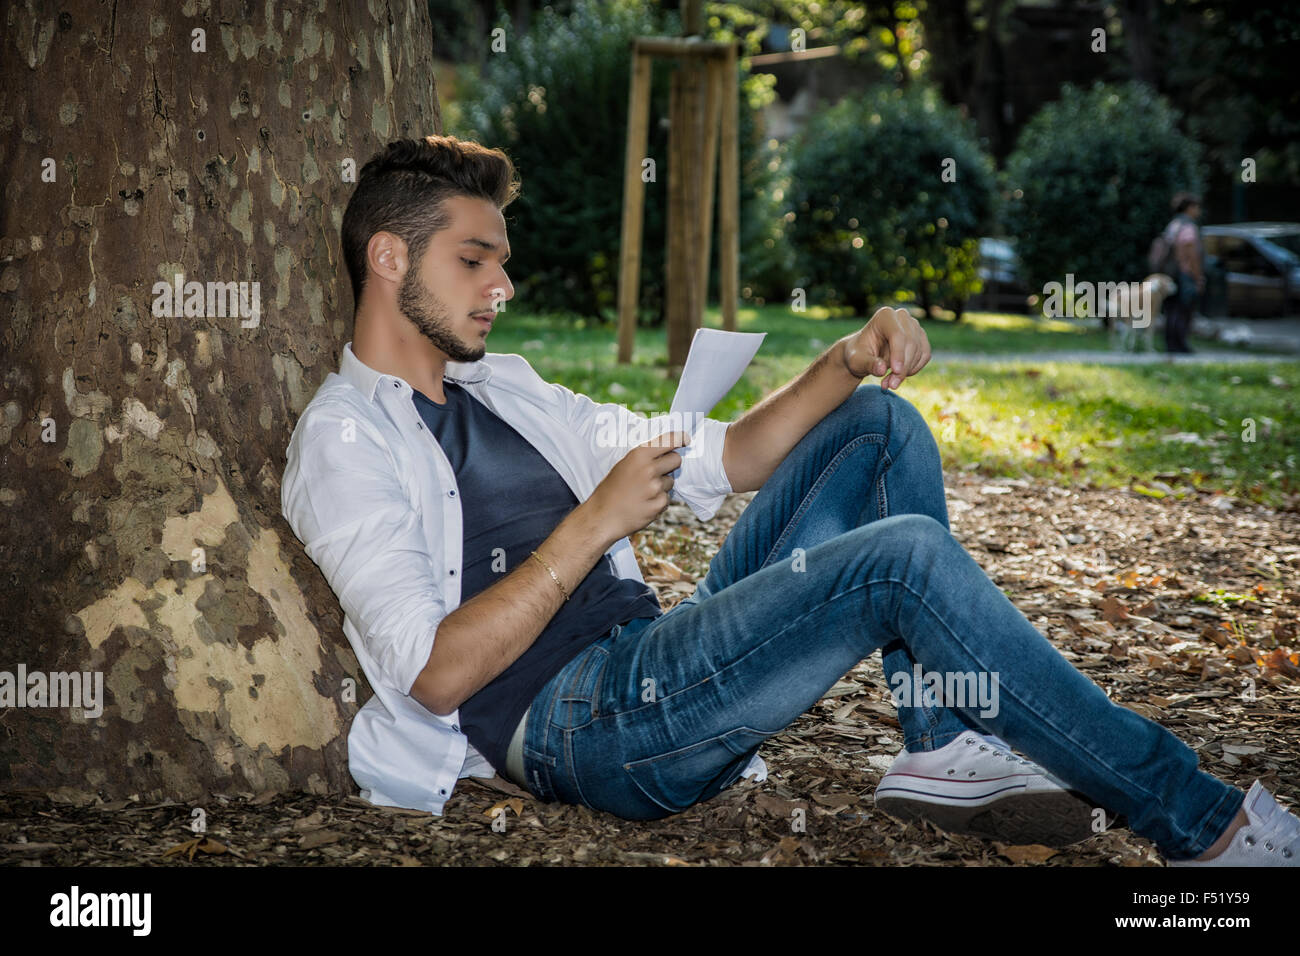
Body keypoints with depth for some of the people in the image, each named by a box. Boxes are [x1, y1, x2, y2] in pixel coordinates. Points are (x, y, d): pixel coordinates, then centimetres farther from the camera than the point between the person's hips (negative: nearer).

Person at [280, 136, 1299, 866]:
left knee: (882, 427, 4)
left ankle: (945, 747, -6)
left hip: (659, 668, 9)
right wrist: (594, 523, -16)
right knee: (906, 555, -25)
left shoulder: (505, 389, 22)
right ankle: (1199, 819, -15)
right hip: (576, 724, -9)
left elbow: (721, 461, 20)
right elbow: (436, 674, -16)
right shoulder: (345, 438, -3)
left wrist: (848, 361, 5)